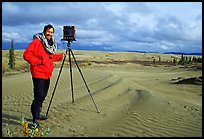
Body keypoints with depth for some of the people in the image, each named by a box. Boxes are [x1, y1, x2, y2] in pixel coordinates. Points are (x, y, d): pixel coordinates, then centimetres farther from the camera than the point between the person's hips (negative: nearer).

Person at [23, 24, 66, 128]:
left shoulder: (51, 43, 16)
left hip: (47, 74, 9)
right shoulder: (37, 41, -11)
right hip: (38, 74, -8)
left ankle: (37, 114, 31)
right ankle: (34, 120, 0)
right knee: (38, 97, -8)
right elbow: (27, 55, -17)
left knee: (43, 96, 16)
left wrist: (60, 56, 20)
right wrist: (39, 61, -20)